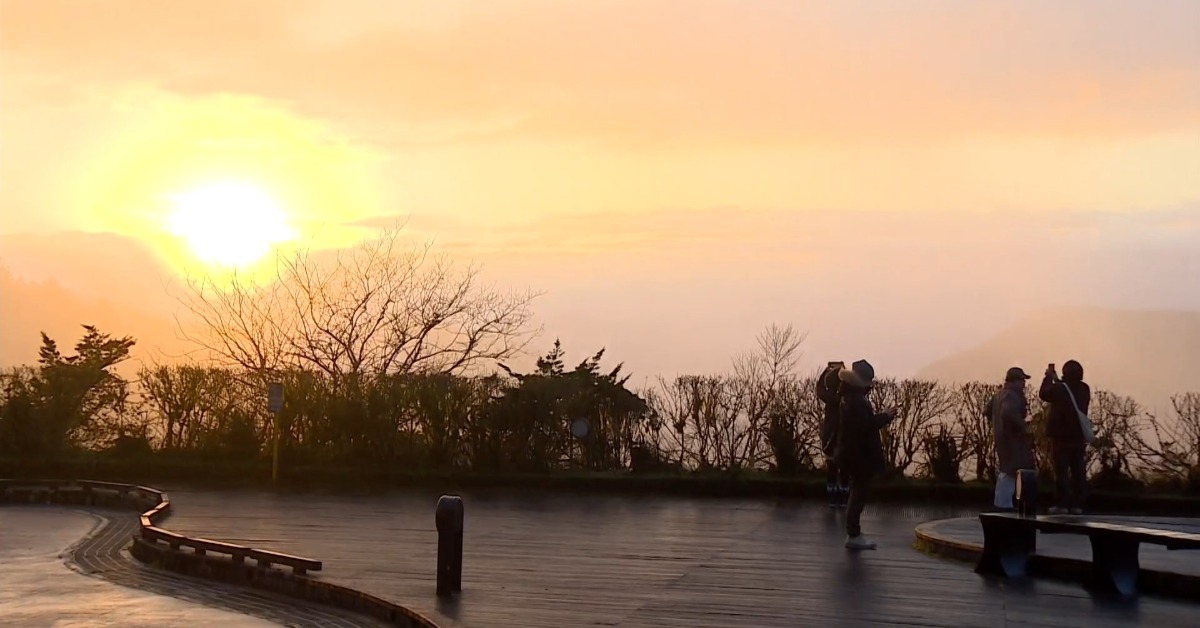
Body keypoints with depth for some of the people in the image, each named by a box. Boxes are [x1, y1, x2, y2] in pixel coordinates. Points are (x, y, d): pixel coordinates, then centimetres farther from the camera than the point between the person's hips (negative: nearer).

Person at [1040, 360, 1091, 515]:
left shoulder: (1059, 389, -13)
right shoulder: (1084, 389, 2)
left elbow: (1043, 394, 5)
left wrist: (1048, 378, 19)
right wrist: (1056, 380, 27)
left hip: (1061, 436, -4)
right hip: (1079, 437, 4)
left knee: (1061, 471, -2)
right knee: (1079, 472, 5)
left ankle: (1062, 504, -5)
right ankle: (1077, 505, 5)